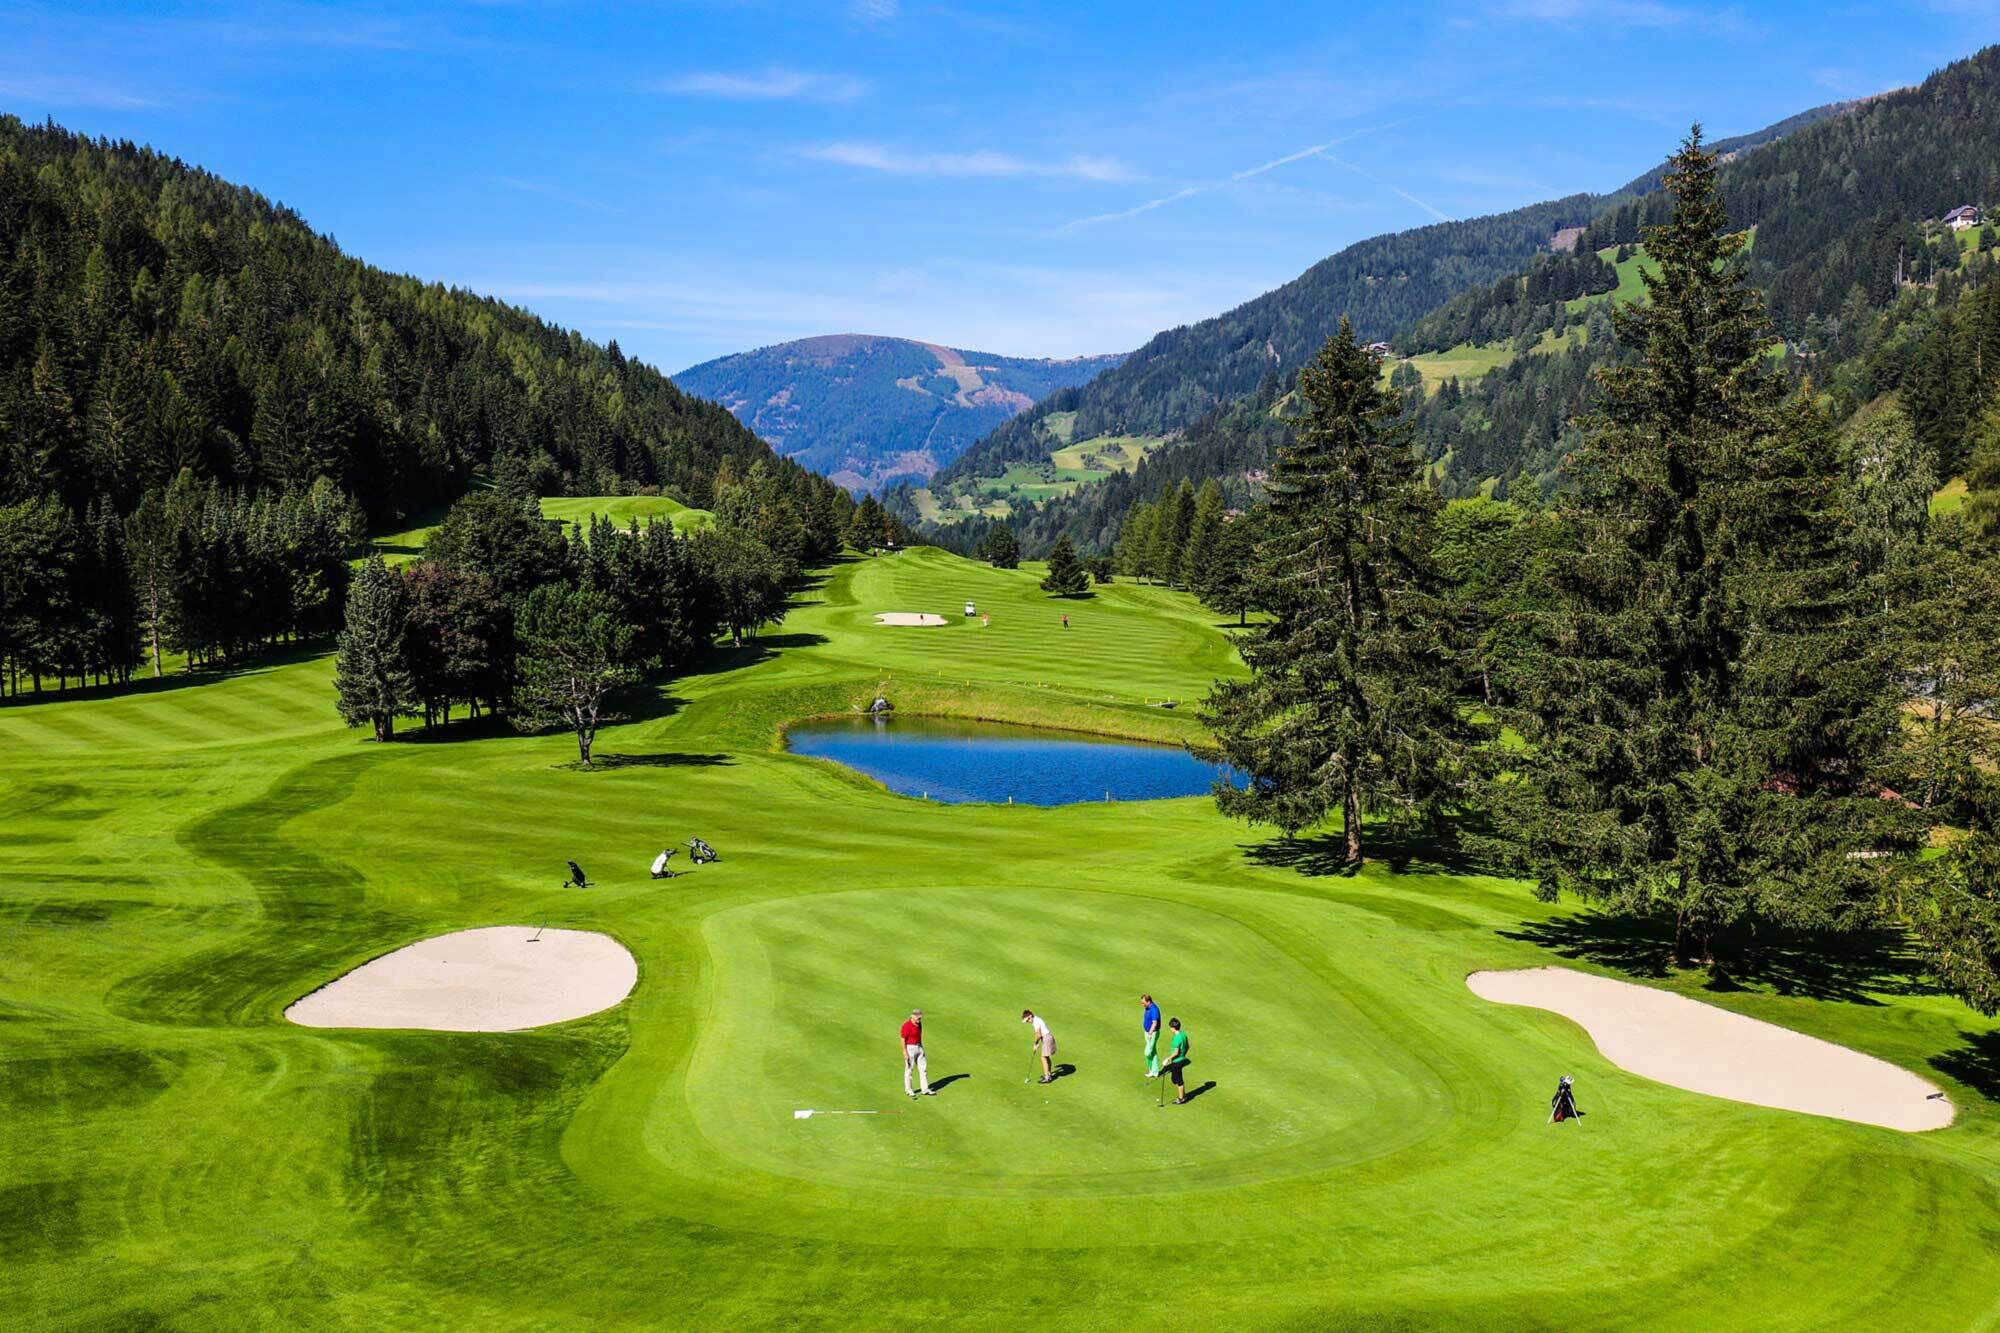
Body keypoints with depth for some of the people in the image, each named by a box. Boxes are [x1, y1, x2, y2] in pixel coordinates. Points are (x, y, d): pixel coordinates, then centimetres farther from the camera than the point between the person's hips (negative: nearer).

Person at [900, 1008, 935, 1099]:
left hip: (918, 1047, 8)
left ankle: (925, 1089, 17)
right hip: (910, 1048, -8)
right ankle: (909, 1090, 17)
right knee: (909, 1069, 4)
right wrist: (905, 1053, -21)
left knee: (923, 1068, 10)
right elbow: (903, 1039, -19)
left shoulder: (919, 1023, 3)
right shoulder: (907, 1025, -21)